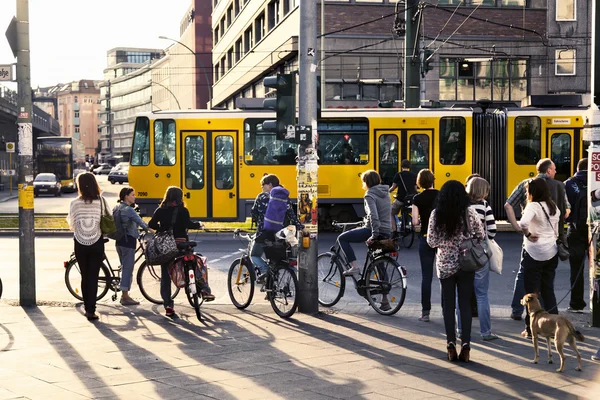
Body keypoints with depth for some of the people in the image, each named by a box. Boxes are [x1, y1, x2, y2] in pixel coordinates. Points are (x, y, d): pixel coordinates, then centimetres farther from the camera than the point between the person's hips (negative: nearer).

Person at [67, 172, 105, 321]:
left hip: (80, 244, 1)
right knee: (93, 277, 3)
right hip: (97, 243, -1)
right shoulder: (101, 201, -9)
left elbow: (72, 226, 0)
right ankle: (91, 310, -4)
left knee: (85, 276, 14)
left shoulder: (75, 203, -7)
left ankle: (87, 308, 19)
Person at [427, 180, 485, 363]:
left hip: (445, 265, 0)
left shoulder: (436, 214, -8)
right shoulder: (469, 213, -8)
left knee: (448, 304, 9)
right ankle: (465, 345, 2)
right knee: (465, 304, 6)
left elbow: (431, 241, -6)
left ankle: (451, 344, 8)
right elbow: (481, 236, -3)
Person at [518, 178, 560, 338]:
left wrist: (528, 234, -17)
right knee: (548, 290, 15)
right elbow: (556, 230, 14)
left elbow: (523, 223, -33)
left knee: (531, 292, 2)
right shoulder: (553, 207, 8)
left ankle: (531, 329, 6)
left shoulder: (533, 206, -15)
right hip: (551, 252, 7)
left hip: (534, 254, -7)